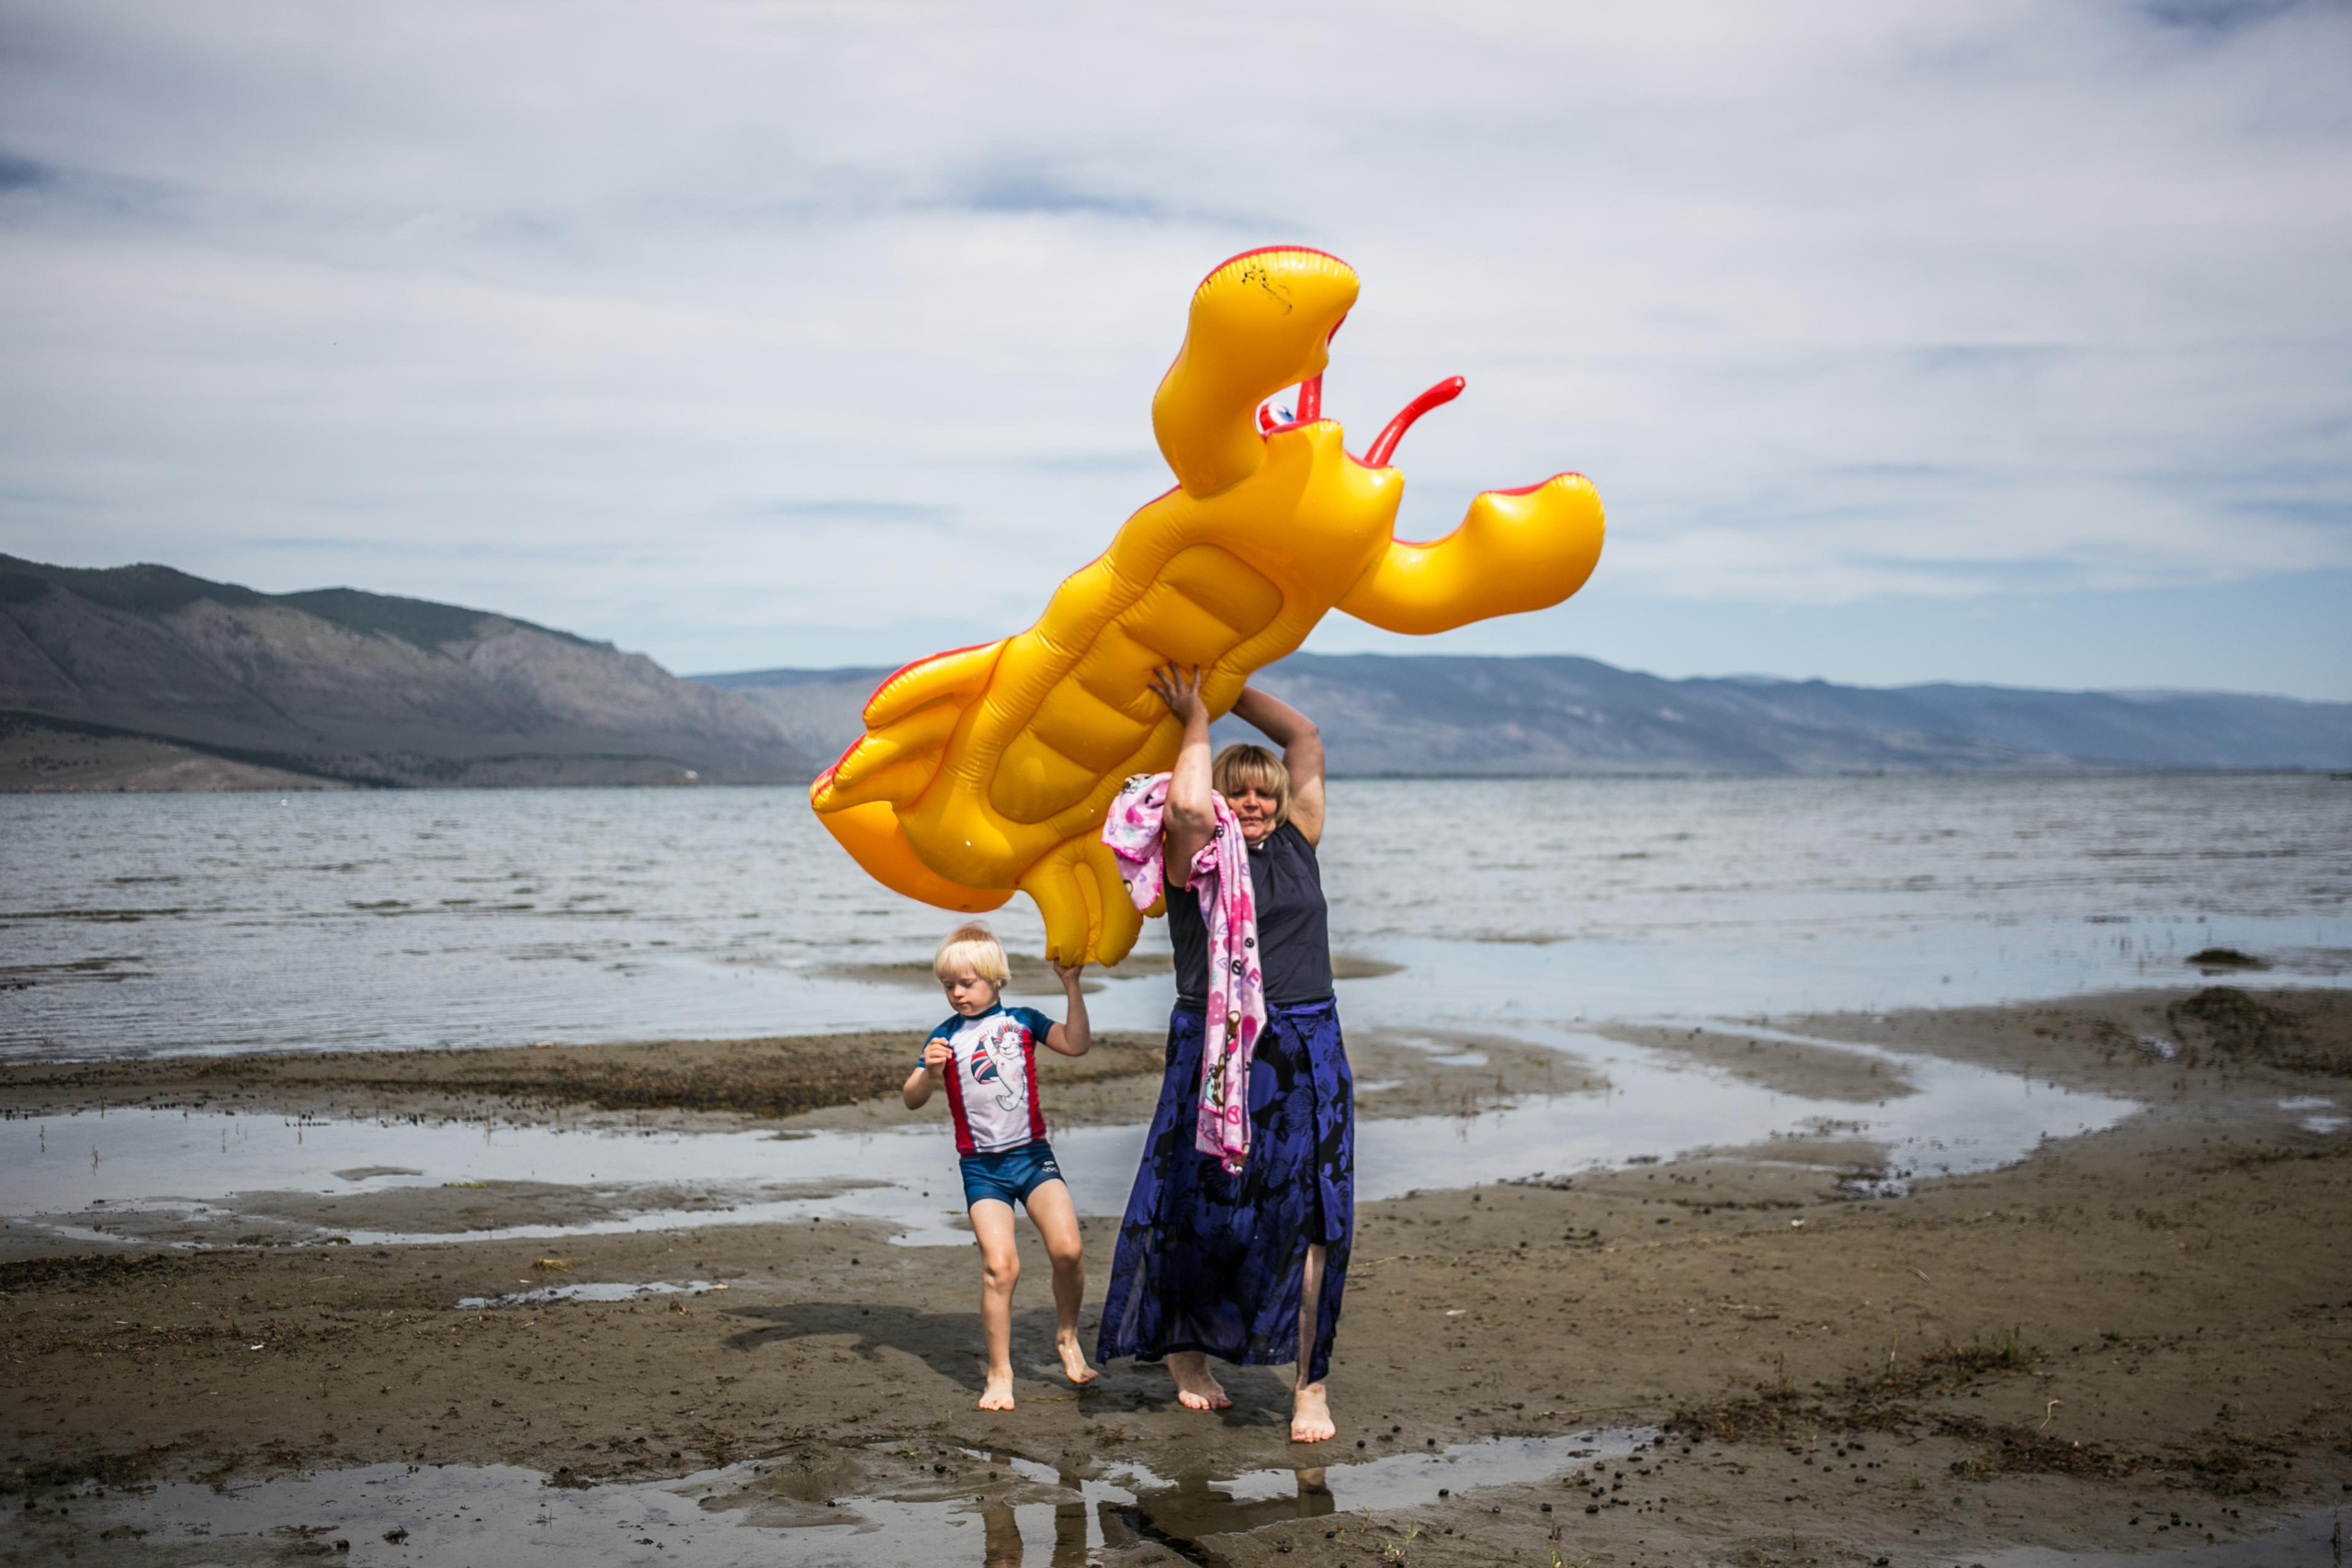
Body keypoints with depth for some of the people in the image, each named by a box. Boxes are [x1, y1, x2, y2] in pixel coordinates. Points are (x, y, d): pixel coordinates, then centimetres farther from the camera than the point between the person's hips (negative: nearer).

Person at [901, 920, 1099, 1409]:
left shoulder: (1022, 1021, 2)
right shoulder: (946, 1037, 3)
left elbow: (1076, 1044, -11)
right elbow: (911, 1100, -2)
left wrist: (1072, 987, -16)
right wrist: (929, 1073, -22)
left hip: (1032, 1154, 0)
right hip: (981, 1167, 0)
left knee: (1068, 1249, -14)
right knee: (999, 1264, -14)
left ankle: (1067, 1337, 12)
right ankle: (999, 1374, -1)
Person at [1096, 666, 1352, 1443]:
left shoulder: (1296, 844, 12)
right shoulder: (1194, 854, 0)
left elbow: (1306, 738, 15)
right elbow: (1188, 805, -22)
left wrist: (1229, 691, 15)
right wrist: (1195, 719, -7)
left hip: (1307, 1054, 4)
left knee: (1309, 1216, -1)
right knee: (1201, 1208, 5)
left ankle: (1309, 1385, 4)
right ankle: (1185, 1349, 28)